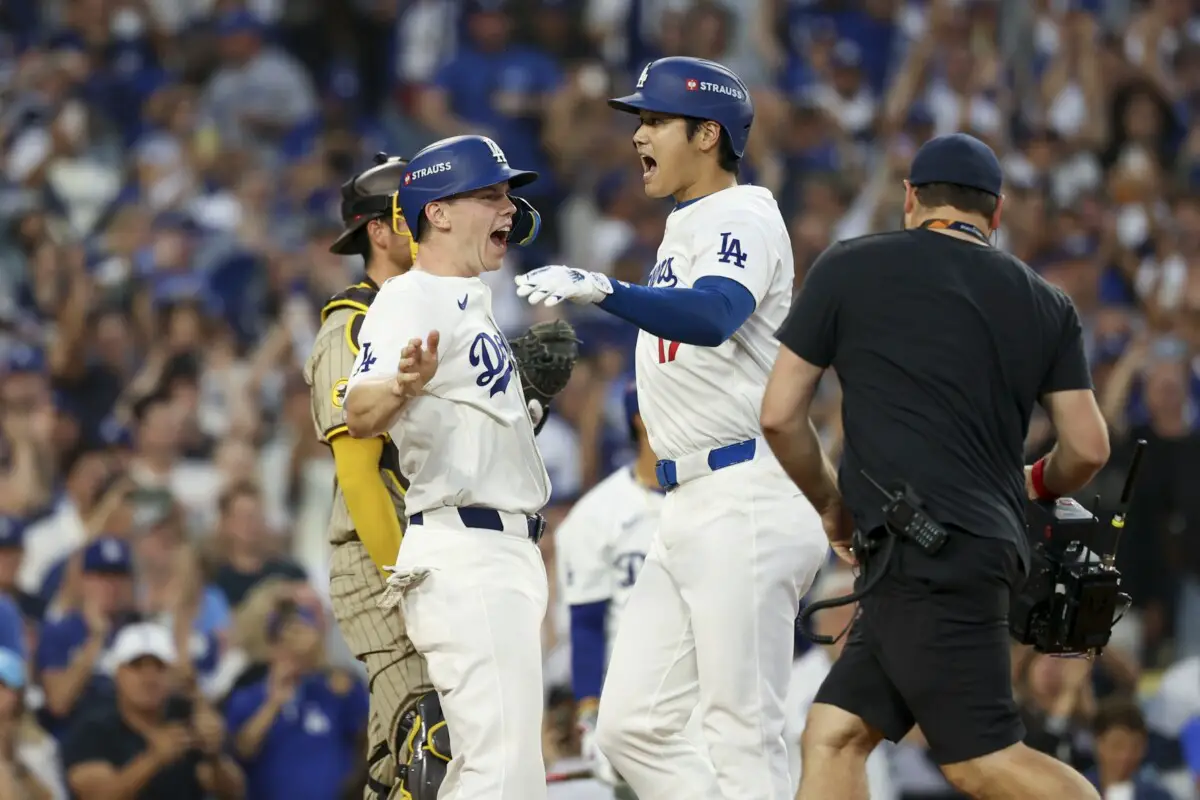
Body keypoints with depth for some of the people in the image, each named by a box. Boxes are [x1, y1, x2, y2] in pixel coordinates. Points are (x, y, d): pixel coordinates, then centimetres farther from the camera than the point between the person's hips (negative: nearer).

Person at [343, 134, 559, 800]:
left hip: (503, 557, 11)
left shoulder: (470, 297, 18)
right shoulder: (410, 300, -12)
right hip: (465, 552, -11)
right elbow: (359, 416, -31)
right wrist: (402, 384, -50)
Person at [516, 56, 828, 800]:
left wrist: (604, 290, -46)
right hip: (690, 510, 10)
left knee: (745, 735, -9)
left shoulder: (744, 217, -10)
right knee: (633, 725, 6)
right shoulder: (684, 230, 20)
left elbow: (714, 317, -31)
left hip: (747, 504, -10)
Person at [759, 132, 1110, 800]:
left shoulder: (849, 269, 4)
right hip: (992, 545, 6)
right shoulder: (1045, 303, 15)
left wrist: (833, 504, 21)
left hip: (924, 552, -6)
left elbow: (780, 415, 5)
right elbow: (1089, 447, 11)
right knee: (834, 737, 7)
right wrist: (1038, 487, 34)